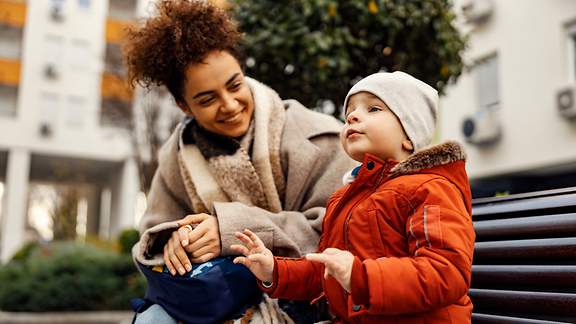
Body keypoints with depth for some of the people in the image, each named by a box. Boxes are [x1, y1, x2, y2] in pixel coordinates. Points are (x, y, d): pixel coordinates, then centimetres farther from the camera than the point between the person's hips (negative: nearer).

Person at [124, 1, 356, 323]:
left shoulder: (314, 138, -12)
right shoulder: (178, 157, 1)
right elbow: (154, 243, 6)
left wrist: (235, 229, -24)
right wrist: (175, 242, -19)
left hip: (300, 296, -3)